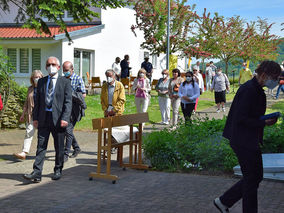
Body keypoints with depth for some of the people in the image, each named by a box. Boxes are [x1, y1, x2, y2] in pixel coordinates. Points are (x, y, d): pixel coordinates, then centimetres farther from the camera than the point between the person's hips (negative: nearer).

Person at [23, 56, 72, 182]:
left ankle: (58, 171, 21)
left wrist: (65, 118, -15)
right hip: (43, 118, 3)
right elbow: (37, 100, 13)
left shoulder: (65, 82, 1)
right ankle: (37, 173, -5)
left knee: (59, 147, 7)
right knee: (41, 146, -2)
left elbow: (68, 102, -4)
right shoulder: (41, 82, 12)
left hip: (58, 118, -2)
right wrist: (35, 117, 4)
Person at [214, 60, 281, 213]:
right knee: (251, 179, 0)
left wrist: (266, 120, 9)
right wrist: (263, 123, -20)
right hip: (244, 142, -10)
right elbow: (240, 118, -23)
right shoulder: (249, 90, -19)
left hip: (250, 142, 10)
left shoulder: (256, 90, 13)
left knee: (256, 176, 16)